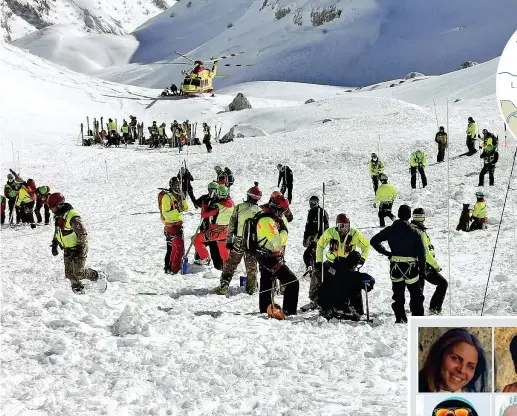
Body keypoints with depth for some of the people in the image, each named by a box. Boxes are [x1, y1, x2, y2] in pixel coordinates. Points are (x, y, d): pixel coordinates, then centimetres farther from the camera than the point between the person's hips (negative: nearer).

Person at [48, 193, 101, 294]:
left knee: (79, 273, -9)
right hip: (67, 250, 8)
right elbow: (57, 231, 22)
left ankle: (95, 276, 14)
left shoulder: (72, 217, -24)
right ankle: (78, 290, 17)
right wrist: (54, 244, 18)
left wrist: (81, 249, -24)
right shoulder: (58, 217, 4)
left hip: (78, 249, -8)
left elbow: (83, 234, -23)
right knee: (69, 273, 5)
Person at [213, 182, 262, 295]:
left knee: (230, 264, 8)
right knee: (251, 267, 13)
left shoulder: (239, 207, -3)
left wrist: (229, 241, 4)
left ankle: (224, 285, -1)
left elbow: (231, 225, -2)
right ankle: (251, 288, 19)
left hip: (239, 241, 0)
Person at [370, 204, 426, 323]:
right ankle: (418, 318, 8)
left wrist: (386, 253, 7)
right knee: (416, 295, 10)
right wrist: (422, 269, 2)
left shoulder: (390, 230, -2)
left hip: (395, 268, 2)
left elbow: (374, 241, 1)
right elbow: (421, 252, -8)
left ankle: (400, 318, 8)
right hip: (411, 268, -2)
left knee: (398, 295, 12)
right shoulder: (414, 233, -9)